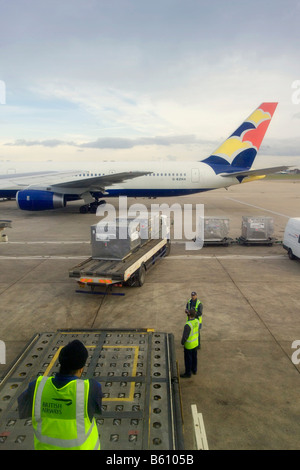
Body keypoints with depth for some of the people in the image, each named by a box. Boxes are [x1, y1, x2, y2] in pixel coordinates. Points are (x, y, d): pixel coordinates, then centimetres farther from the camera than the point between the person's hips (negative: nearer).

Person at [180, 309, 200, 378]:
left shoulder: (188, 325, -34)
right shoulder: (197, 321, -10)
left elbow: (185, 336, -27)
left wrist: (182, 342, -7)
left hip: (189, 345, -7)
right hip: (195, 343, 7)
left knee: (188, 359, 11)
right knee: (194, 357, 24)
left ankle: (188, 373, 26)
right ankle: (194, 370, 41)